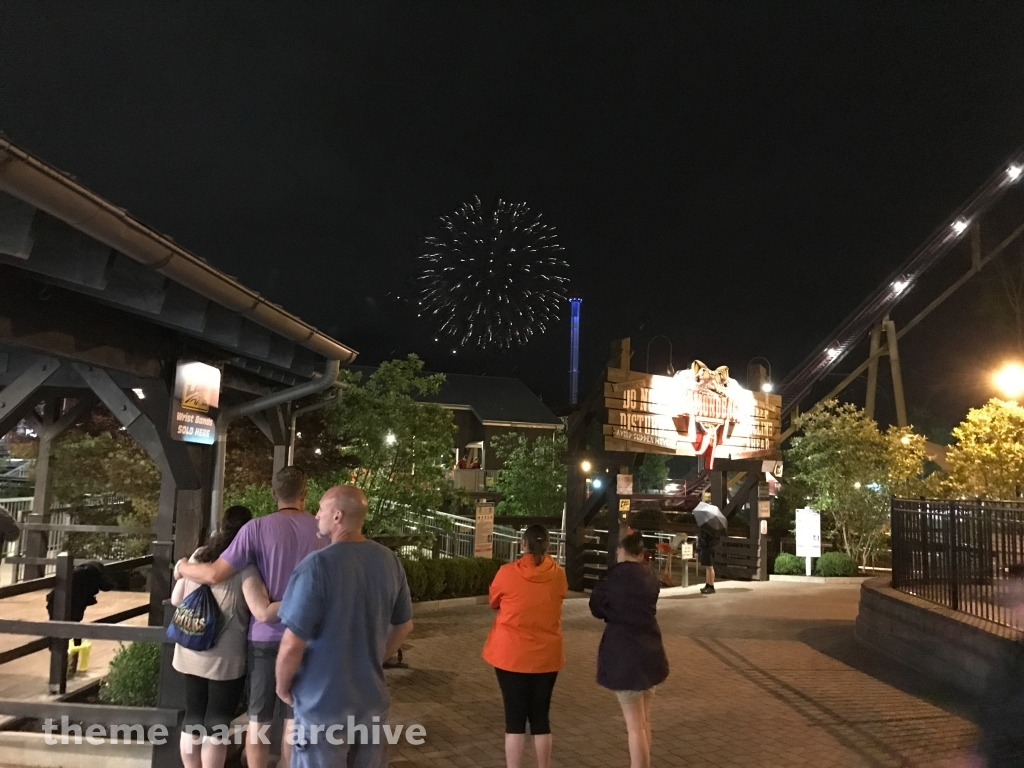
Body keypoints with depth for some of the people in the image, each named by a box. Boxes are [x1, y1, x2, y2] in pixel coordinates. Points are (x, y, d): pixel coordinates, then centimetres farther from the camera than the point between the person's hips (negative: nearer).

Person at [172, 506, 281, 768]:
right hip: (225, 657, -5)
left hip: (191, 653, 6)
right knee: (216, 723, 6)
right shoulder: (245, 565, -15)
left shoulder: (198, 556, 3)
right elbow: (264, 613, -23)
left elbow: (176, 600, 12)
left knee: (193, 717, 17)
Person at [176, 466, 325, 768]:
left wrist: (183, 567, 5)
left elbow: (215, 574, -13)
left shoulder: (258, 527, -11)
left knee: (258, 718, 12)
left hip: (266, 635, -2)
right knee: (294, 716, 14)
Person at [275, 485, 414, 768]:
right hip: (372, 699, 5)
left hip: (323, 702, -5)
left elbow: (293, 644, -22)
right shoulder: (389, 560, -3)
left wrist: (283, 686, -3)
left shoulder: (318, 565, -22)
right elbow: (404, 625, 9)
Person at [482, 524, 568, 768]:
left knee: (515, 716, 6)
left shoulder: (507, 573, -11)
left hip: (511, 655, -2)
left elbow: (494, 602, 5)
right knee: (540, 716, 14)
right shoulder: (558, 575, -4)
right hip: (546, 656, 2)